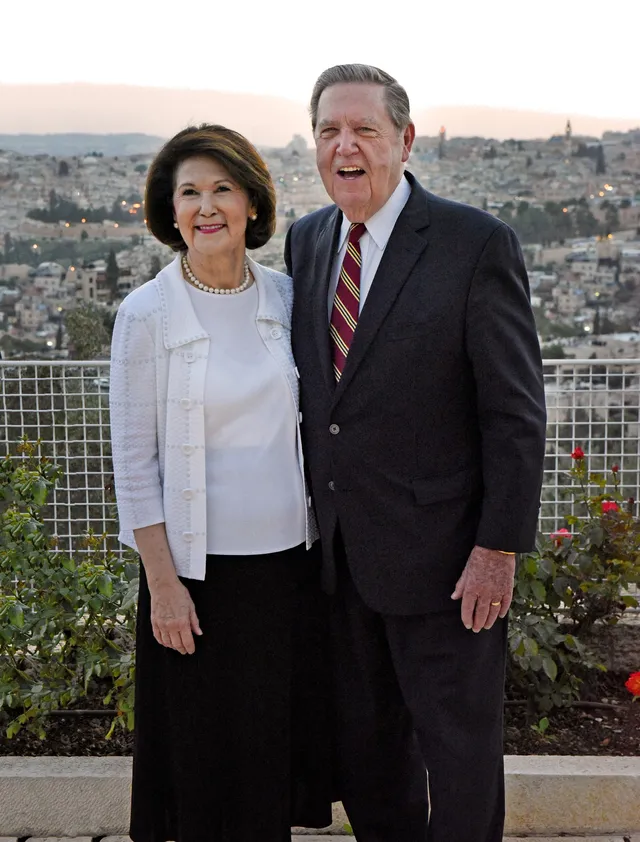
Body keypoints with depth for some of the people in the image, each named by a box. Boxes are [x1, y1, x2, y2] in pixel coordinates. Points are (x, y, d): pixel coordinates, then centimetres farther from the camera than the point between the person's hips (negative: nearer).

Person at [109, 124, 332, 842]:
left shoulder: (285, 297, 3)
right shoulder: (147, 314, -9)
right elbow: (133, 459, -8)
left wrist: (329, 544, 10)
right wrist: (162, 582, -10)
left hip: (290, 554, 4)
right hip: (199, 566, -4)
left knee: (284, 730, 16)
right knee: (206, 749, 10)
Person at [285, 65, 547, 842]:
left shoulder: (477, 244, -12)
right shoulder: (305, 241, 6)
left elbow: (516, 413, -12)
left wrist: (499, 549, -14)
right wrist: (314, 514, 11)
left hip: (440, 554, -5)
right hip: (338, 549, 6)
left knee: (460, 746, 12)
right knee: (363, 743, 20)